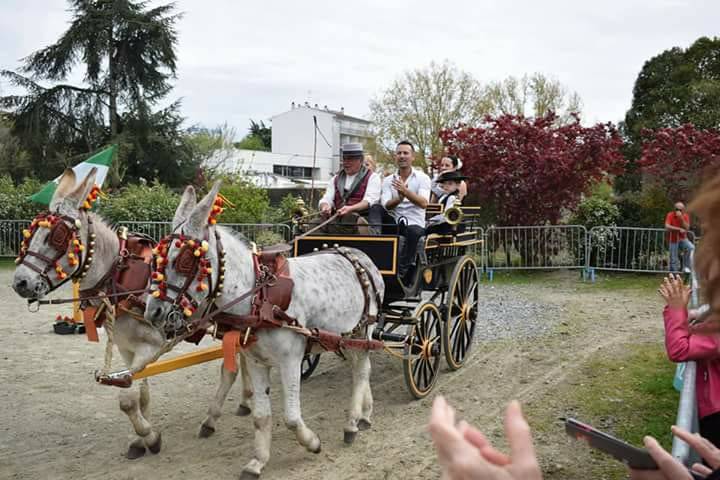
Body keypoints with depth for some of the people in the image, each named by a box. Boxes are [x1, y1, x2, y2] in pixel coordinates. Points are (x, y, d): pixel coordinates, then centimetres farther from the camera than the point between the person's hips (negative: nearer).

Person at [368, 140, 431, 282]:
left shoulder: (422, 178, 5)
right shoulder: (388, 180, 12)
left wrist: (406, 192, -27)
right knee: (375, 208, -20)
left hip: (414, 223, -3)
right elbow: (386, 205, -5)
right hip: (393, 224, 3)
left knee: (414, 232, -37)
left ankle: (401, 272, -35)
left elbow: (423, 203, -12)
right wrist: (399, 198, -25)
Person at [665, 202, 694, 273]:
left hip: (683, 238, 3)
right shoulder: (670, 215, -9)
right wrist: (679, 229, -23)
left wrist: (681, 218, -23)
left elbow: (687, 228, -13)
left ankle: (686, 266, -12)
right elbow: (667, 227, -22)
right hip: (673, 239, -3)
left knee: (691, 248, -25)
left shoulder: (686, 216, 0)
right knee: (674, 260, -5)